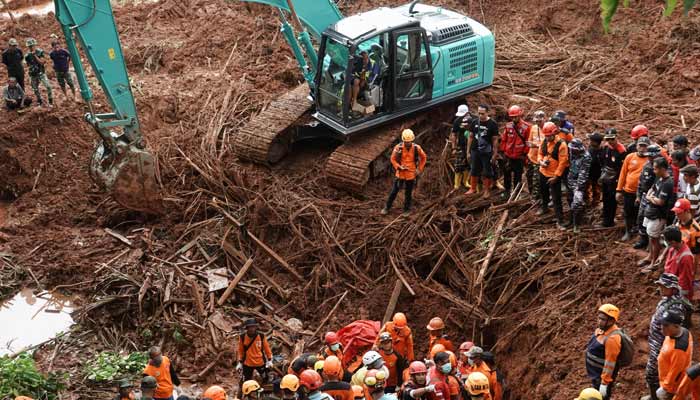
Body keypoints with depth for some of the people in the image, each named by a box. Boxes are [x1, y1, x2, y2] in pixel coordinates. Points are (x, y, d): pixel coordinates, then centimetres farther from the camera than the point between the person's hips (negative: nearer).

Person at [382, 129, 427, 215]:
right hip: (400, 174, 0)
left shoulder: (416, 148, -10)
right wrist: (399, 167, -17)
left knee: (408, 193, 12)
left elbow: (424, 157, 6)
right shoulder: (398, 147, -14)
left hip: (411, 175, 0)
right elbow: (393, 159, -3)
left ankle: (406, 210, 28)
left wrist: (420, 169, 3)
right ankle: (387, 208, 23)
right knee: (394, 191, 8)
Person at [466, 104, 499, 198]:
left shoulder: (492, 124, -8)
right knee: (474, 171, 12)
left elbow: (495, 140, -5)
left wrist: (495, 154, -7)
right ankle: (473, 189, 24)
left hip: (487, 152, -4)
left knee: (486, 173, 3)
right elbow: (470, 137, 9)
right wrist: (468, 152, 8)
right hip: (475, 151, 4)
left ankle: (487, 191, 14)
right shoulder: (474, 122, 3)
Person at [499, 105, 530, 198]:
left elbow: (528, 142, -6)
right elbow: (503, 139, 8)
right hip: (508, 155, 3)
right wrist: (502, 151, 6)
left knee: (517, 176, 7)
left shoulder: (526, 127, -9)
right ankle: (507, 191, 27)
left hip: (519, 157, -3)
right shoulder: (508, 126, 2)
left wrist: (525, 154, -6)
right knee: (507, 174, 12)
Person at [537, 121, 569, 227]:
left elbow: (562, 162, -19)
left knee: (556, 199, -7)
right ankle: (544, 207, 54)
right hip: (543, 173, 7)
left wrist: (556, 176, -19)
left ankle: (560, 220, -3)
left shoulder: (561, 144, -20)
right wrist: (541, 161, -9)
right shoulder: (544, 142, 0)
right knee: (544, 192, 28)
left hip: (554, 176, -7)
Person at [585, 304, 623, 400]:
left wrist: (604, 383, -24)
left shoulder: (612, 338, -31)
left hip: (602, 376, -9)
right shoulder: (603, 329, -1)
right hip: (596, 374, 9)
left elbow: (610, 362, -28)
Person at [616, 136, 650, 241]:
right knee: (628, 213, 13)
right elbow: (623, 174, 3)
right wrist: (619, 190, 2)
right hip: (628, 191, 3)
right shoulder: (630, 157, -2)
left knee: (638, 213, 11)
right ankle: (628, 232, 29)